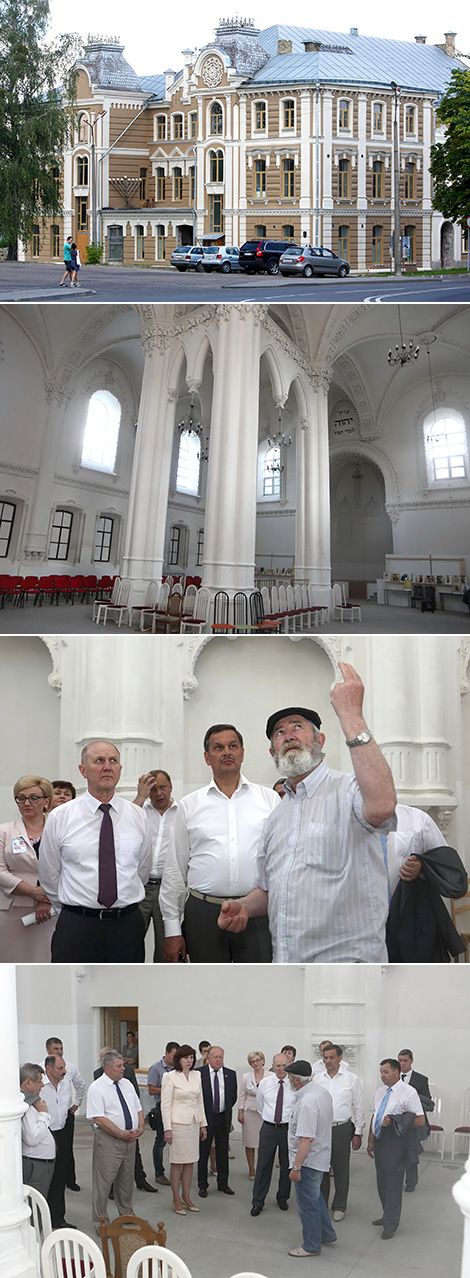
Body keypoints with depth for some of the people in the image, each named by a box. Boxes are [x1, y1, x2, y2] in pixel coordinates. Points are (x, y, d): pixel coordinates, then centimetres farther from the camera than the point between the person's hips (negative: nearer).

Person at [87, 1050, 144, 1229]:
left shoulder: (126, 1084, 11)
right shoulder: (97, 1088, -12)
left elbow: (138, 1109, 15)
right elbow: (99, 1120, -19)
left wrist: (140, 1128, -3)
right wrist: (121, 1134, -19)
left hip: (130, 1139, 7)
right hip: (108, 1142, -7)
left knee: (127, 1179, 17)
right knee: (104, 1180, -2)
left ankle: (126, 1214, 33)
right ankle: (101, 1221, 9)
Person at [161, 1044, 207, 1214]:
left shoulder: (197, 1075, 8)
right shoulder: (170, 1077, -9)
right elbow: (165, 1104, -10)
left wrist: (203, 1124, 13)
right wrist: (167, 1129, -14)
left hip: (193, 1123, 6)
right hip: (178, 1123, -6)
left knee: (190, 1162, 10)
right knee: (177, 1163, 1)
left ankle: (186, 1197, 20)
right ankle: (176, 1200, 11)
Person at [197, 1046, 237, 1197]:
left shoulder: (230, 1074, 4)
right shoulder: (199, 1073, -7)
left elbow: (233, 1095, 13)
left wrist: (226, 1110, 8)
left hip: (223, 1118, 3)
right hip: (205, 1117, -3)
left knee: (223, 1152, 11)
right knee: (203, 1152, 4)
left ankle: (223, 1183, 23)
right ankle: (202, 1186, 14)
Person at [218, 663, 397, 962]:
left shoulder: (348, 789, -8)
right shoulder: (276, 816, 17)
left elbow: (382, 805, -33)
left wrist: (351, 715, -30)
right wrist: (245, 907, 1)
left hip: (347, 958, -7)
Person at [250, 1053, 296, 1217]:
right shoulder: (265, 1084, 0)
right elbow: (259, 1106, 16)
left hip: (288, 1128, -1)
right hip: (268, 1128, 1)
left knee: (287, 1166, 10)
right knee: (263, 1165, 2)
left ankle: (282, 1198, 28)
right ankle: (258, 1202, 10)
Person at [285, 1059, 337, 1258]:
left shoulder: (307, 1102, -29)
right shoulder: (322, 1092, 3)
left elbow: (306, 1139, -31)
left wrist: (296, 1167, -26)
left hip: (308, 1161, -10)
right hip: (321, 1157, 10)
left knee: (307, 1204, 6)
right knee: (315, 1197, 27)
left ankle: (312, 1246, 19)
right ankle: (326, 1233, 40)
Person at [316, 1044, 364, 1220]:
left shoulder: (351, 1079, -2)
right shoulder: (317, 1079, 5)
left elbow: (358, 1107, 1)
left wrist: (358, 1133, -2)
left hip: (342, 1128, -2)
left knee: (341, 1169, 5)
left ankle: (339, 1206, 19)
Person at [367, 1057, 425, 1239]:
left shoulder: (408, 1092, -11)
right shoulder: (380, 1092, 11)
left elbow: (420, 1120, -12)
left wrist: (394, 1122, -18)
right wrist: (371, 1141, 14)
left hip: (396, 1144, -7)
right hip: (380, 1142, 7)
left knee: (393, 1184, -2)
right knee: (382, 1182, 16)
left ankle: (391, 1224, 7)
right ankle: (387, 1216, 32)